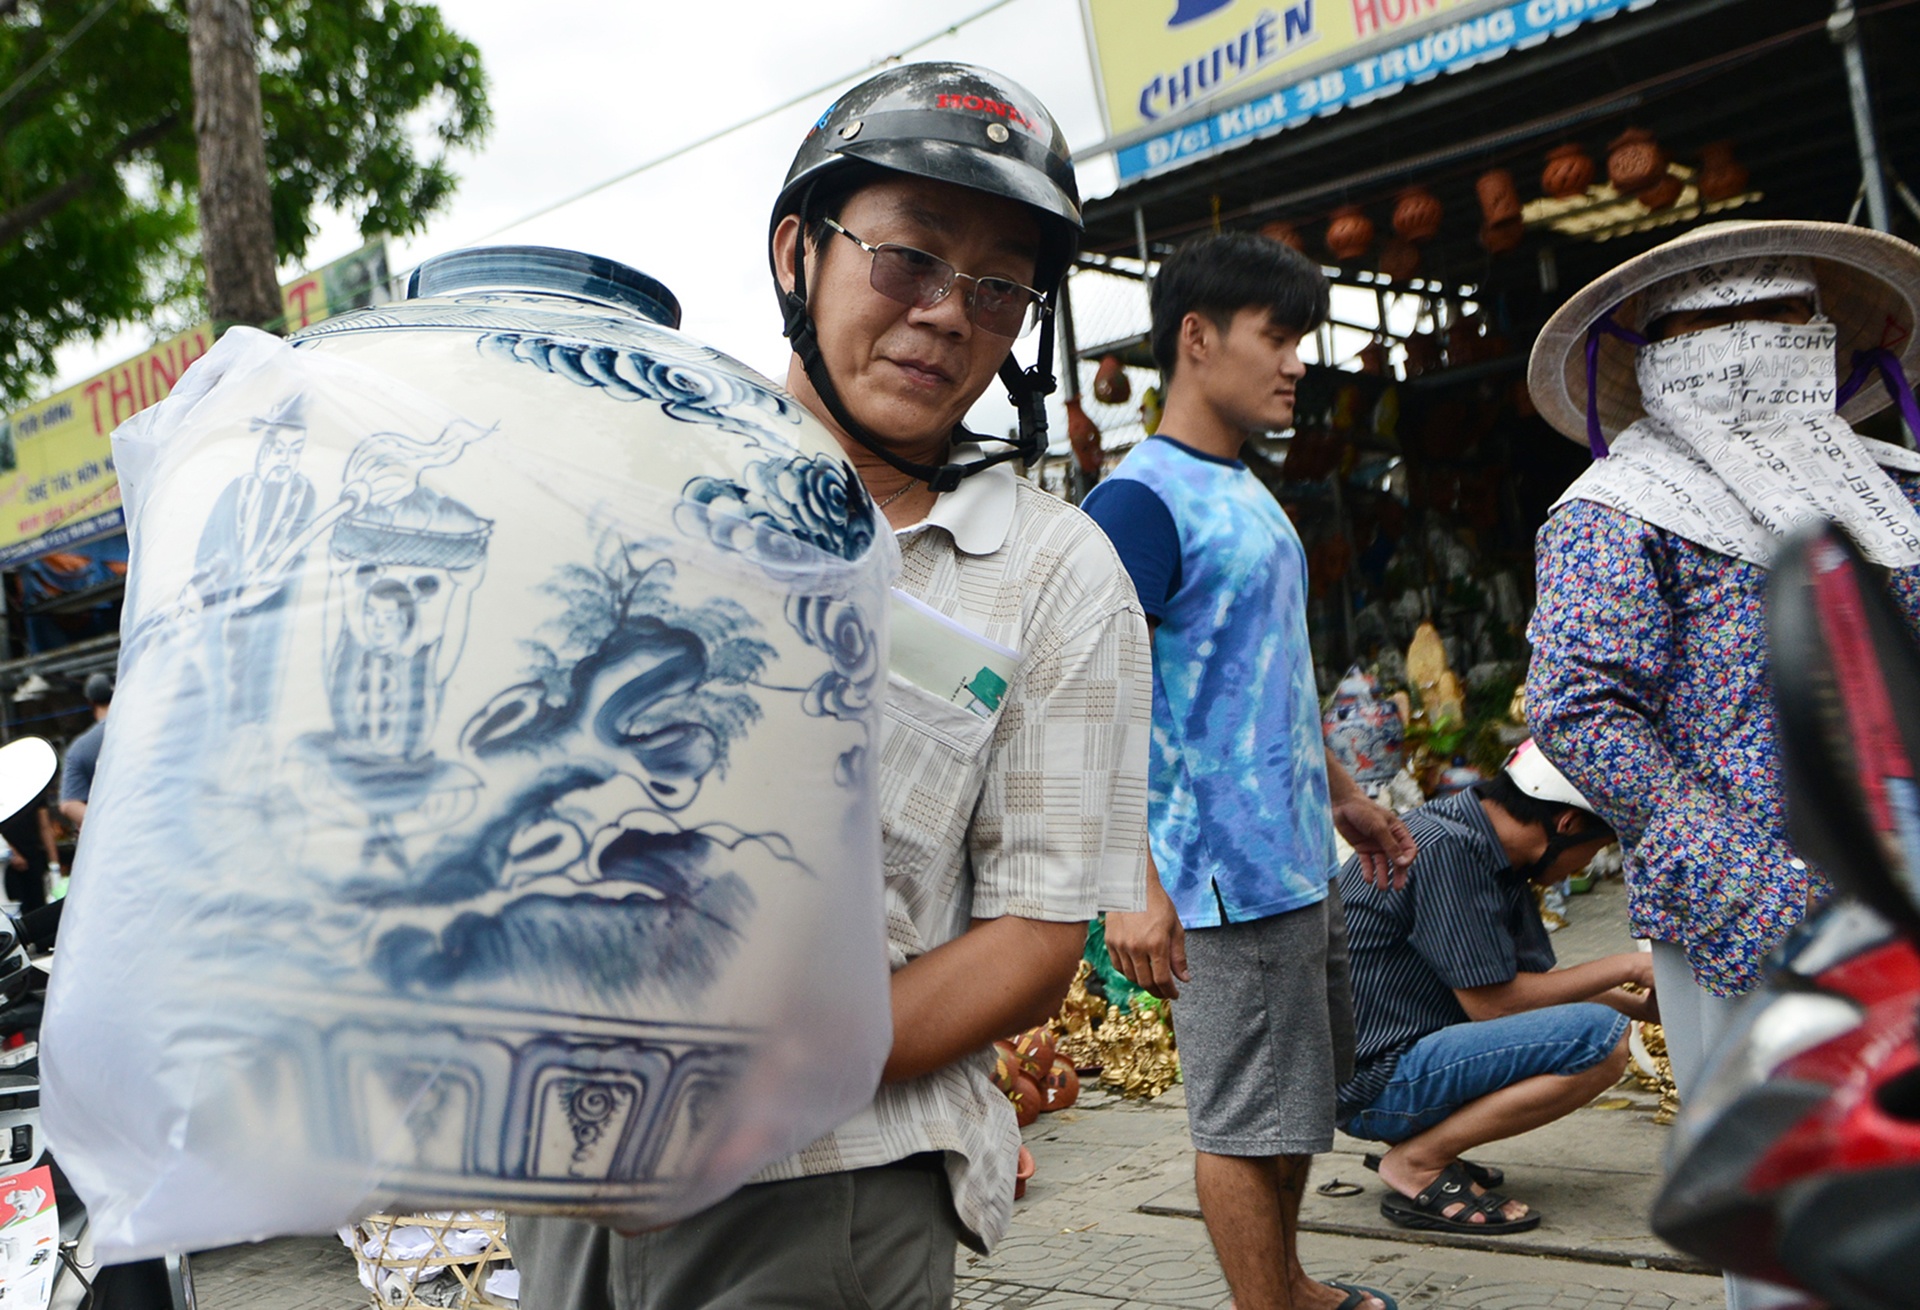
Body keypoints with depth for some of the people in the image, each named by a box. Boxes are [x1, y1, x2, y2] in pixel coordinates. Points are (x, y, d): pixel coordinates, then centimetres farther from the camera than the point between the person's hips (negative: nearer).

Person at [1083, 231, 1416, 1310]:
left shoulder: (1252, 493, 14)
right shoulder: (1140, 500, -16)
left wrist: (1345, 797, 26)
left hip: (1298, 863, 10)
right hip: (1224, 877, -10)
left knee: (1304, 1096, 21)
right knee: (1249, 1120, 1)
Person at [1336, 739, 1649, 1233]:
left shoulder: (1492, 849, 10)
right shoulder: (1443, 847, -20)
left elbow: (1533, 979, 17)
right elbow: (1492, 1001, -18)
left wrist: (1641, 1003, 11)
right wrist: (1626, 966, -10)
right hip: (1369, 1082, -11)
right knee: (1601, 1041, -18)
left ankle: (1417, 1139, 10)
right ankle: (1418, 1164, -9)